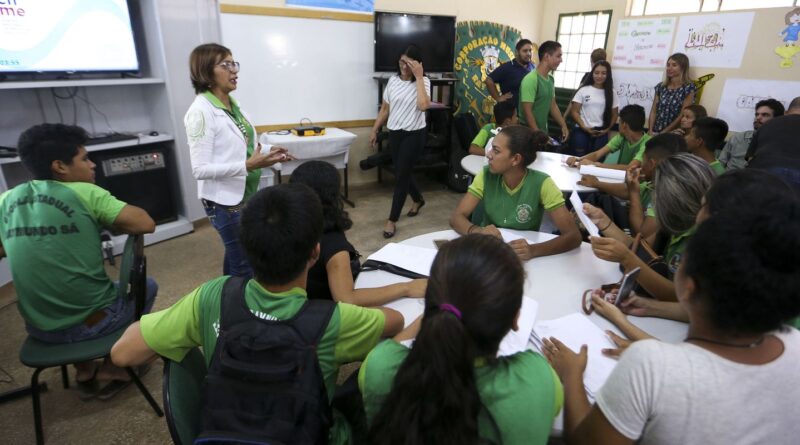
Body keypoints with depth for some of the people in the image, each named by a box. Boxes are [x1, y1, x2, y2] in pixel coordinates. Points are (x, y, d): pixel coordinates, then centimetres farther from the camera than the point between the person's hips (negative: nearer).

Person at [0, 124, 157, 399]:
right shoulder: (85, 193, -14)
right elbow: (146, 225, -15)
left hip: (39, 328, 5)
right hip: (93, 321, -5)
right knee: (147, 285, 23)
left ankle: (84, 370, 31)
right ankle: (115, 366, 15)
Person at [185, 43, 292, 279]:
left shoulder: (232, 104, 6)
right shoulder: (201, 111, -19)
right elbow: (200, 169, -23)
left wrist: (268, 151, 0)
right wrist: (248, 166, -30)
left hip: (246, 194, 8)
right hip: (225, 200, -8)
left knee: (235, 257, 21)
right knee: (245, 265, 2)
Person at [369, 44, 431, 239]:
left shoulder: (423, 81, -9)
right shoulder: (393, 80, 5)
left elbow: (423, 105, -29)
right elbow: (385, 108, 12)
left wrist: (418, 77, -23)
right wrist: (375, 130, 11)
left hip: (414, 134, -5)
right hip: (394, 133, 5)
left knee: (401, 175, -3)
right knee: (403, 172, 16)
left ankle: (392, 220, 7)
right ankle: (418, 200, 44)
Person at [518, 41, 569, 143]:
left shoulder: (551, 79, 8)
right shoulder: (530, 79, -18)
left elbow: (553, 106, 15)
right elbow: (527, 111, -20)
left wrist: (564, 126, 8)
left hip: (543, 131, 8)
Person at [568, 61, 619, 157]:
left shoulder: (611, 93, 7)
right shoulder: (583, 90, 1)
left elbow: (614, 115, 11)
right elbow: (575, 112, -1)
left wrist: (606, 130, -3)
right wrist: (584, 127, -11)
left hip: (601, 134, 2)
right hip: (582, 131, -1)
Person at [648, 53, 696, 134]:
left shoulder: (688, 88, -2)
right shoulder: (660, 87, 10)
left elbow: (683, 115, -8)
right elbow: (653, 111, 6)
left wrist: (663, 133, -12)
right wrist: (650, 131, -6)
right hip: (655, 132, 3)